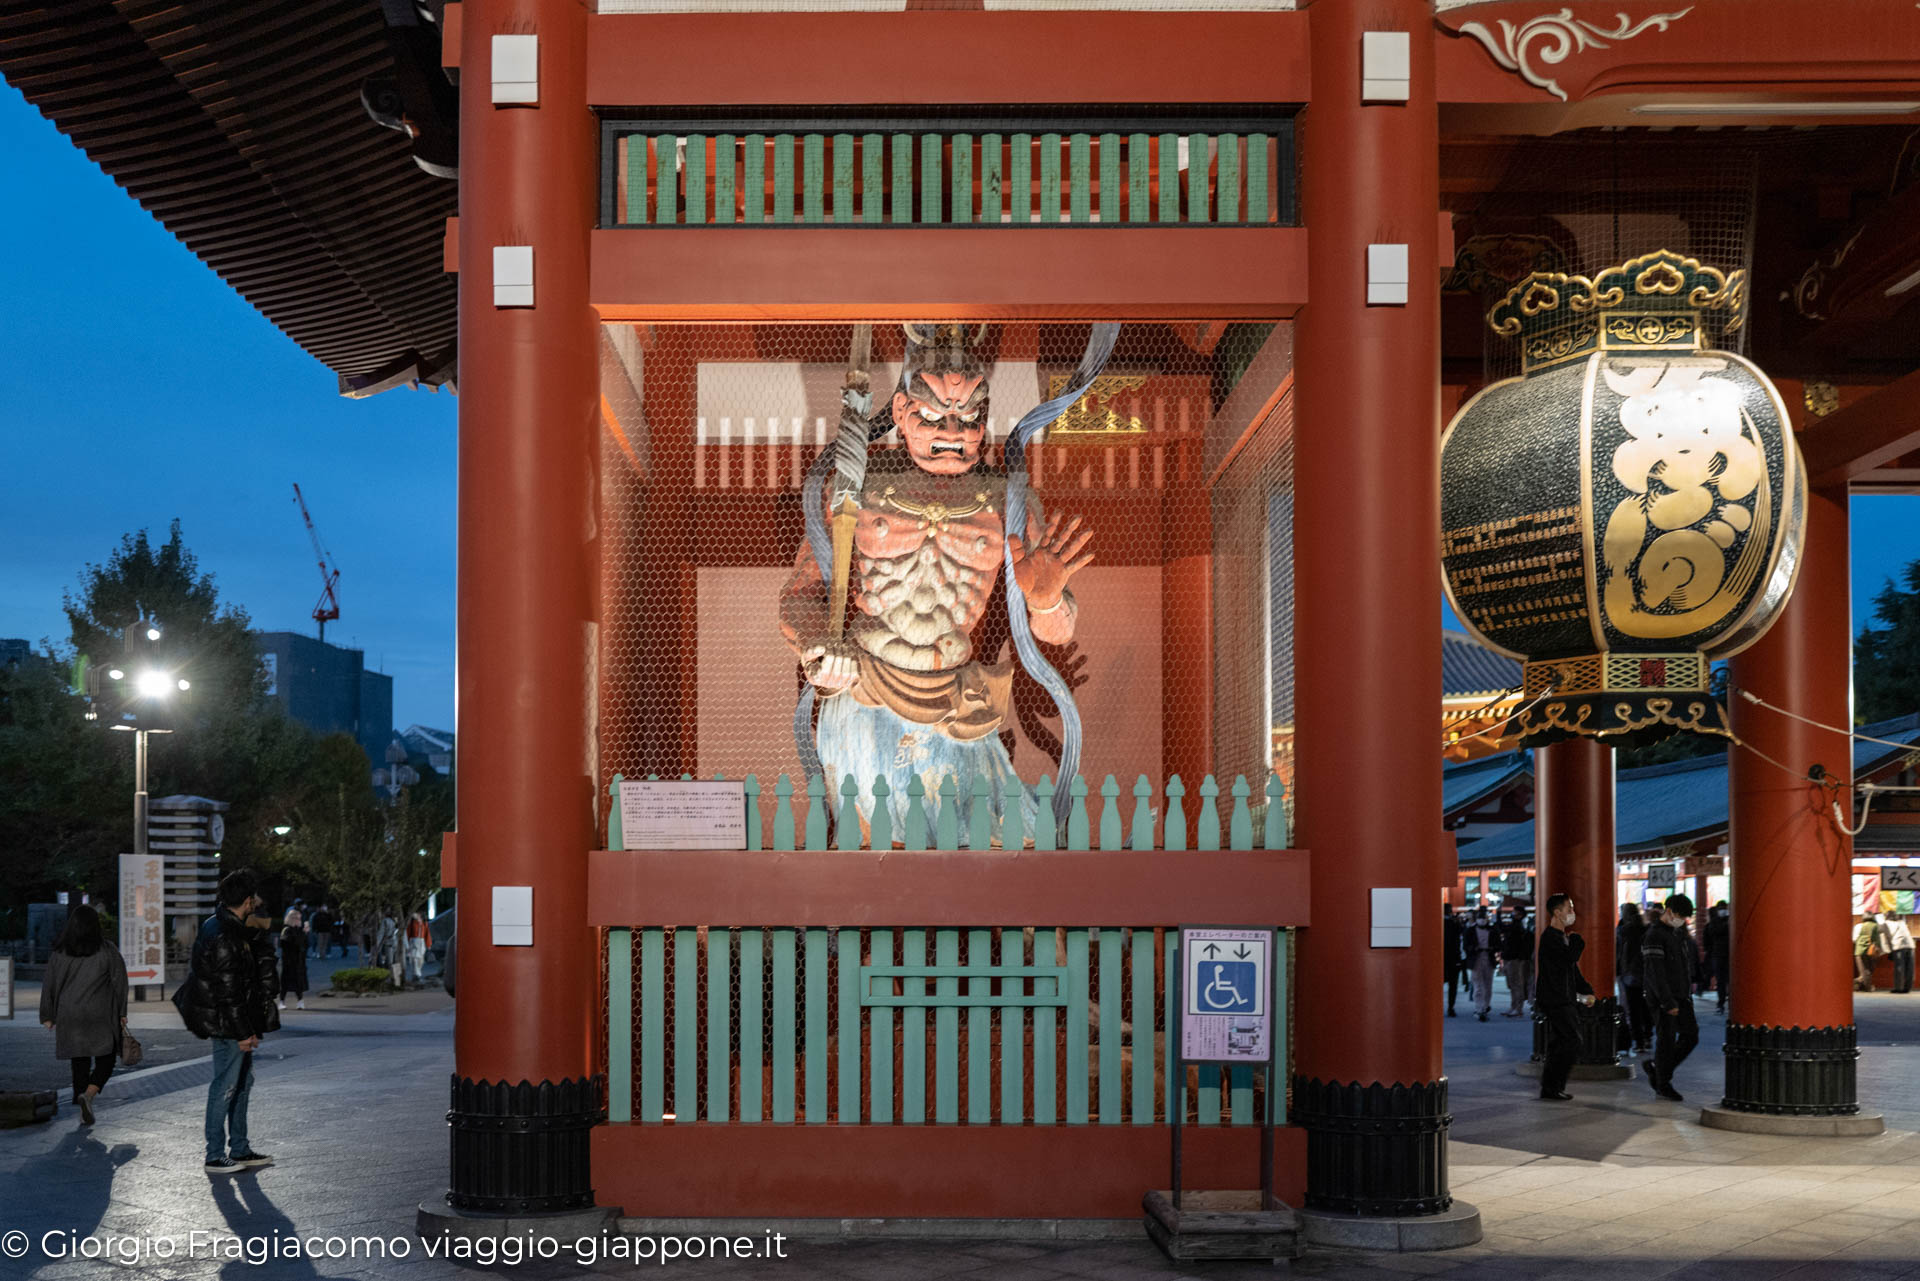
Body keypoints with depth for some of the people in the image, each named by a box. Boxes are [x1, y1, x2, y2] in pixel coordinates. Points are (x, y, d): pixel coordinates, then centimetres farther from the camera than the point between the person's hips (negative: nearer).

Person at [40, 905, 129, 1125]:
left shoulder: (59, 953, 0)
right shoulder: (107, 951, -6)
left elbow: (50, 985, 3)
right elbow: (120, 982, -6)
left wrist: (48, 1016, 12)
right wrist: (121, 1014, 2)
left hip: (70, 1016, 3)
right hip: (101, 1016, -3)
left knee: (80, 1061, 13)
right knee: (105, 1059, 6)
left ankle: (83, 1109, 10)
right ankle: (89, 1095, -18)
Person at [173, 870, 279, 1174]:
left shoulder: (223, 925, 7)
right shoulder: (224, 938, -24)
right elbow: (228, 992, -23)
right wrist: (243, 1032, -19)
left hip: (232, 1020, 11)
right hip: (227, 1023, -11)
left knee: (243, 1082, 18)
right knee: (225, 1086, -3)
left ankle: (239, 1149, 27)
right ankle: (215, 1156, 5)